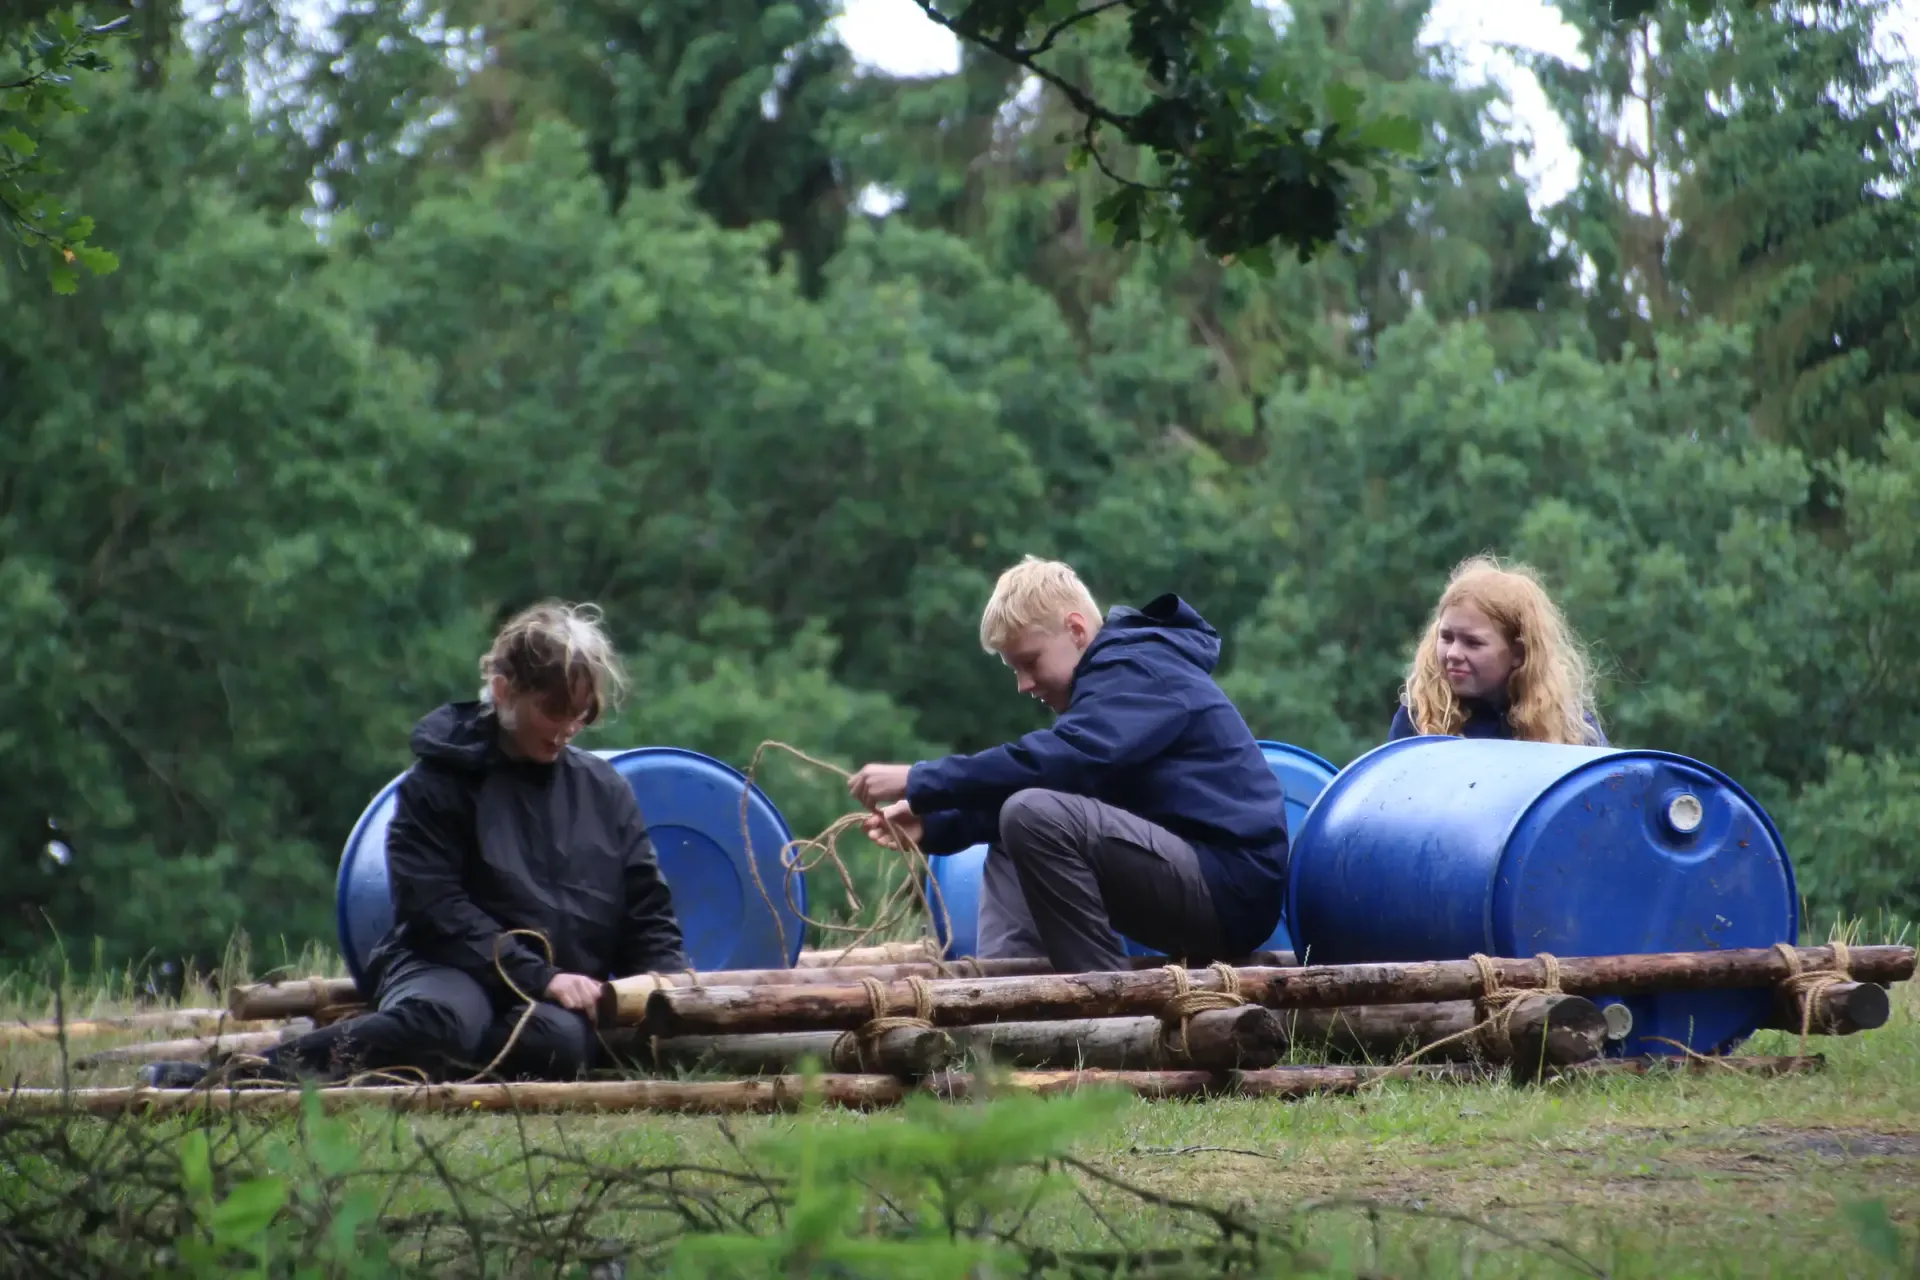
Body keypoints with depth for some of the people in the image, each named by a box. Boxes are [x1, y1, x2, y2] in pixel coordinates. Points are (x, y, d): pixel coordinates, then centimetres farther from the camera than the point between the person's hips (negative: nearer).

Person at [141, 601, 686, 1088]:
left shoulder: (605, 790, 15)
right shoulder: (441, 780, 3)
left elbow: (647, 914, 18)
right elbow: (436, 907, -6)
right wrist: (538, 976, -16)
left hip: (561, 1001, 3)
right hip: (449, 969, -3)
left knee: (555, 1041, -36)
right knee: (439, 1020, -41)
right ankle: (230, 1076, -42)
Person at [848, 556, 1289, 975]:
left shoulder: (1141, 669, -11)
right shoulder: (1116, 674, 20)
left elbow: (1057, 760, -26)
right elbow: (1046, 781, 16)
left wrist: (918, 782, -21)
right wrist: (933, 824, 2)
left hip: (1233, 890, -11)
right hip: (1193, 885, 11)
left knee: (1034, 816, -25)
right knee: (1009, 841, 20)